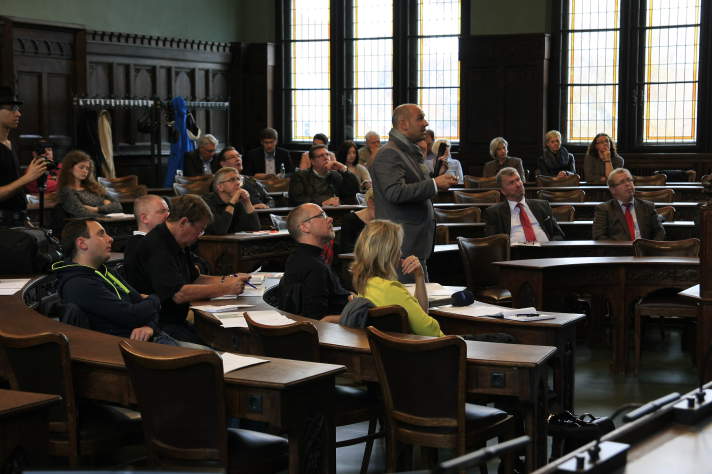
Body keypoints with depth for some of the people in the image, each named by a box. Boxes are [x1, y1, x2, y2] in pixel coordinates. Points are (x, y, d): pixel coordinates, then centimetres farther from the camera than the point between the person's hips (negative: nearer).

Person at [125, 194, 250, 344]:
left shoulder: (179, 245, 14)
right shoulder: (156, 247, -18)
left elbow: (194, 279, 24)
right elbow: (178, 294, -26)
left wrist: (226, 280, 7)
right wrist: (226, 288, -19)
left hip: (175, 322, 10)